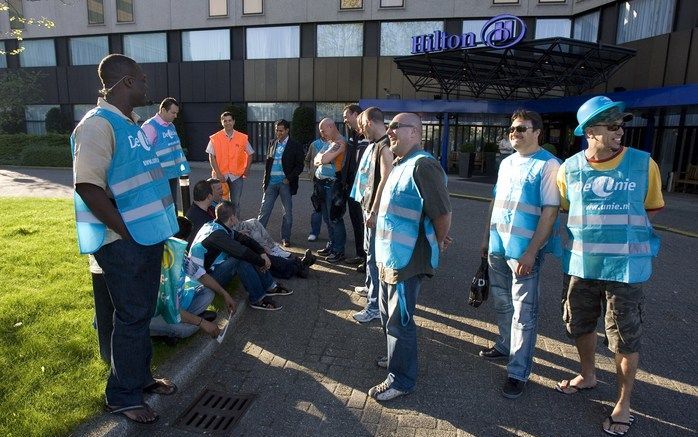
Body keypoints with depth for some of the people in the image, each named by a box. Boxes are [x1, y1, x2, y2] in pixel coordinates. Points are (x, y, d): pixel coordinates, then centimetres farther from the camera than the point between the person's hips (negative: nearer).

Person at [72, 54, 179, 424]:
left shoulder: (130, 123, 14)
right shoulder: (98, 124, -15)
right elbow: (88, 186, -22)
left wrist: (155, 226, 14)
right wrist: (126, 232, -18)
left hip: (147, 235, 9)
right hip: (124, 242, -9)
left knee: (143, 312, 18)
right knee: (131, 317, 2)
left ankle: (141, 376, 35)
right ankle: (122, 396, 20)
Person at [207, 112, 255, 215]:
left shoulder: (242, 138, 2)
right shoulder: (215, 138, -1)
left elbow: (250, 154, 11)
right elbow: (211, 157, -1)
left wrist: (246, 170, 2)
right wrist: (218, 173, -9)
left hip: (237, 175, 1)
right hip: (220, 176, -1)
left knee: (235, 203, 6)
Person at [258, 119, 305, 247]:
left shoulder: (295, 146, -1)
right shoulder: (272, 144, 12)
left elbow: (299, 166, -3)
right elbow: (267, 163, 15)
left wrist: (289, 178, -12)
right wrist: (265, 179, 6)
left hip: (285, 182, -3)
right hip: (271, 182, 3)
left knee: (288, 212, 4)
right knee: (264, 210, 2)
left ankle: (286, 238, 15)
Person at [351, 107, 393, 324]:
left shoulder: (385, 146, -17)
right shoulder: (374, 145, 12)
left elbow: (386, 180, -24)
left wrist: (374, 212, -23)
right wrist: (369, 209, 16)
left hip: (377, 210, -10)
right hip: (369, 206, 10)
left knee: (374, 255, -5)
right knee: (370, 250, 23)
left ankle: (375, 306, 2)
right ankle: (371, 287, 41)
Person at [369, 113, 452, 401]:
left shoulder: (422, 166, -21)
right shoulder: (400, 165, 12)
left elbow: (443, 212, -22)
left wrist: (438, 243, -6)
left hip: (407, 260, -10)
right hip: (390, 256, 10)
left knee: (399, 321, 2)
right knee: (388, 315, 23)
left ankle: (402, 379, 19)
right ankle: (397, 358, 43)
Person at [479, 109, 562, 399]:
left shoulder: (548, 165, -11)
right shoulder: (507, 163, 12)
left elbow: (550, 211, -16)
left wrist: (531, 252, -20)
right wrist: (486, 237, 16)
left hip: (524, 250, -7)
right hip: (498, 246, 7)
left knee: (524, 312, 1)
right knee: (501, 302, 20)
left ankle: (518, 372, 11)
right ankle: (506, 346, 40)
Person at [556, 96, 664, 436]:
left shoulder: (643, 164, -6)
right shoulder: (569, 169, -2)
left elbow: (651, 209, 6)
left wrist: (625, 229, -1)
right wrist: (589, 229, 4)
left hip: (626, 267, -2)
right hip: (580, 265, 3)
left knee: (625, 338, 7)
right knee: (580, 325, 18)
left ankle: (623, 403, 27)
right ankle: (588, 375, 44)